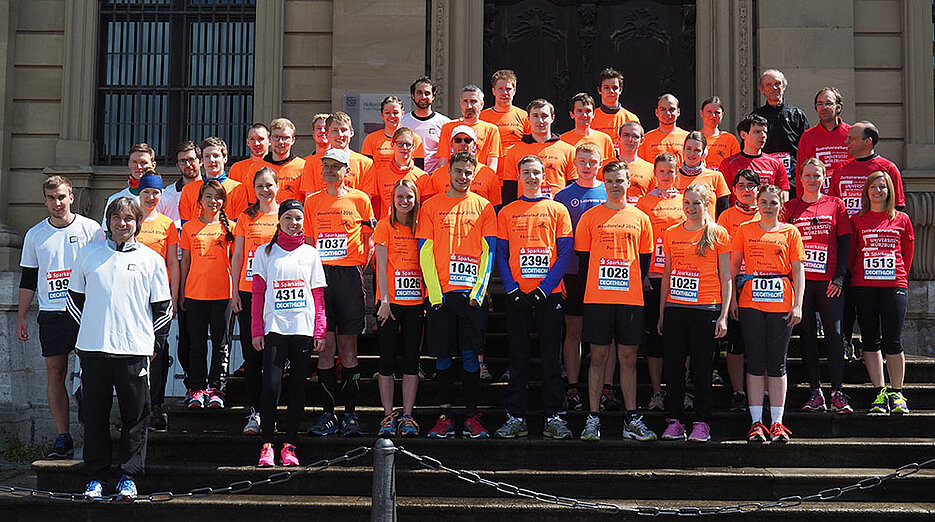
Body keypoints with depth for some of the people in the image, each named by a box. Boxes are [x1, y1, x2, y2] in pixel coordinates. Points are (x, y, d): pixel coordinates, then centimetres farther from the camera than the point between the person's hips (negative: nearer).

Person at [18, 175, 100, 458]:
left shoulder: (90, 228, 2)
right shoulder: (35, 235, 10)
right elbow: (28, 280, 14)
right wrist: (21, 317, 9)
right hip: (51, 314, 3)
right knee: (55, 373, 2)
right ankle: (63, 438, 6)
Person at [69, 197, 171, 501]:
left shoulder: (152, 259, 6)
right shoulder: (89, 254, 10)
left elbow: (163, 306, 9)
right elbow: (75, 296, 17)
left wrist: (154, 342, 2)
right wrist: (82, 333, 10)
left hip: (135, 350, -1)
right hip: (93, 348, 1)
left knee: (135, 416, 1)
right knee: (95, 415, 5)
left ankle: (129, 477, 10)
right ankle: (95, 477, 13)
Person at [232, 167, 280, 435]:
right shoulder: (246, 217, 10)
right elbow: (237, 255, 11)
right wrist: (235, 291, 4)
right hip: (248, 291, 2)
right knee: (251, 353, 2)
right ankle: (254, 412, 6)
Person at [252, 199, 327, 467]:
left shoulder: (310, 253, 11)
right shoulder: (265, 252, 8)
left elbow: (318, 296, 10)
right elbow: (257, 294, 7)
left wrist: (320, 331, 3)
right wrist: (256, 330, -1)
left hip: (303, 328, 1)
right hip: (274, 328, -1)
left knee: (298, 388, 3)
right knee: (271, 385, -12)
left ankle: (289, 445, 9)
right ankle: (267, 444, -1)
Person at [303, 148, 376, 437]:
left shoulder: (360, 199, 6)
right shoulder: (312, 201, 13)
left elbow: (369, 240, 10)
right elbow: (308, 241, 16)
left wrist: (362, 267, -2)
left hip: (349, 275, -2)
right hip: (320, 275, 2)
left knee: (348, 345, -1)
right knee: (325, 346, 0)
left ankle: (350, 414, 4)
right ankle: (328, 414, 6)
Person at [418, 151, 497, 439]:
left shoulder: (484, 207, 8)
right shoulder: (431, 207, 8)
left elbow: (488, 253, 4)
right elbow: (425, 253, 3)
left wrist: (478, 290, -7)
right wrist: (435, 292, -6)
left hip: (472, 293, 0)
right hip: (440, 293, 0)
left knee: (470, 355, 0)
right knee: (443, 355, 2)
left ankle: (471, 416, 6)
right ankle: (445, 416, 8)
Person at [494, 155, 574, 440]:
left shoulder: (558, 210, 6)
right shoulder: (506, 213, 10)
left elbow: (565, 253, 1)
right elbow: (501, 254, 7)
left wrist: (544, 288, -10)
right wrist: (512, 288, -7)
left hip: (549, 293, -1)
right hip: (517, 294, 1)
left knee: (551, 355, 1)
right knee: (518, 355, 3)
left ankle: (554, 416, 6)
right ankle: (516, 417, 7)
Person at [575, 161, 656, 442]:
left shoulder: (640, 219, 10)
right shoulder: (590, 217, 5)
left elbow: (644, 260, 13)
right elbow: (583, 257, 8)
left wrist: (633, 286, 5)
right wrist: (595, 288, 4)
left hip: (630, 299, 1)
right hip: (597, 299, -1)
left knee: (628, 358, 5)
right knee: (598, 357, 1)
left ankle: (631, 419, 11)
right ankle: (593, 419, 6)